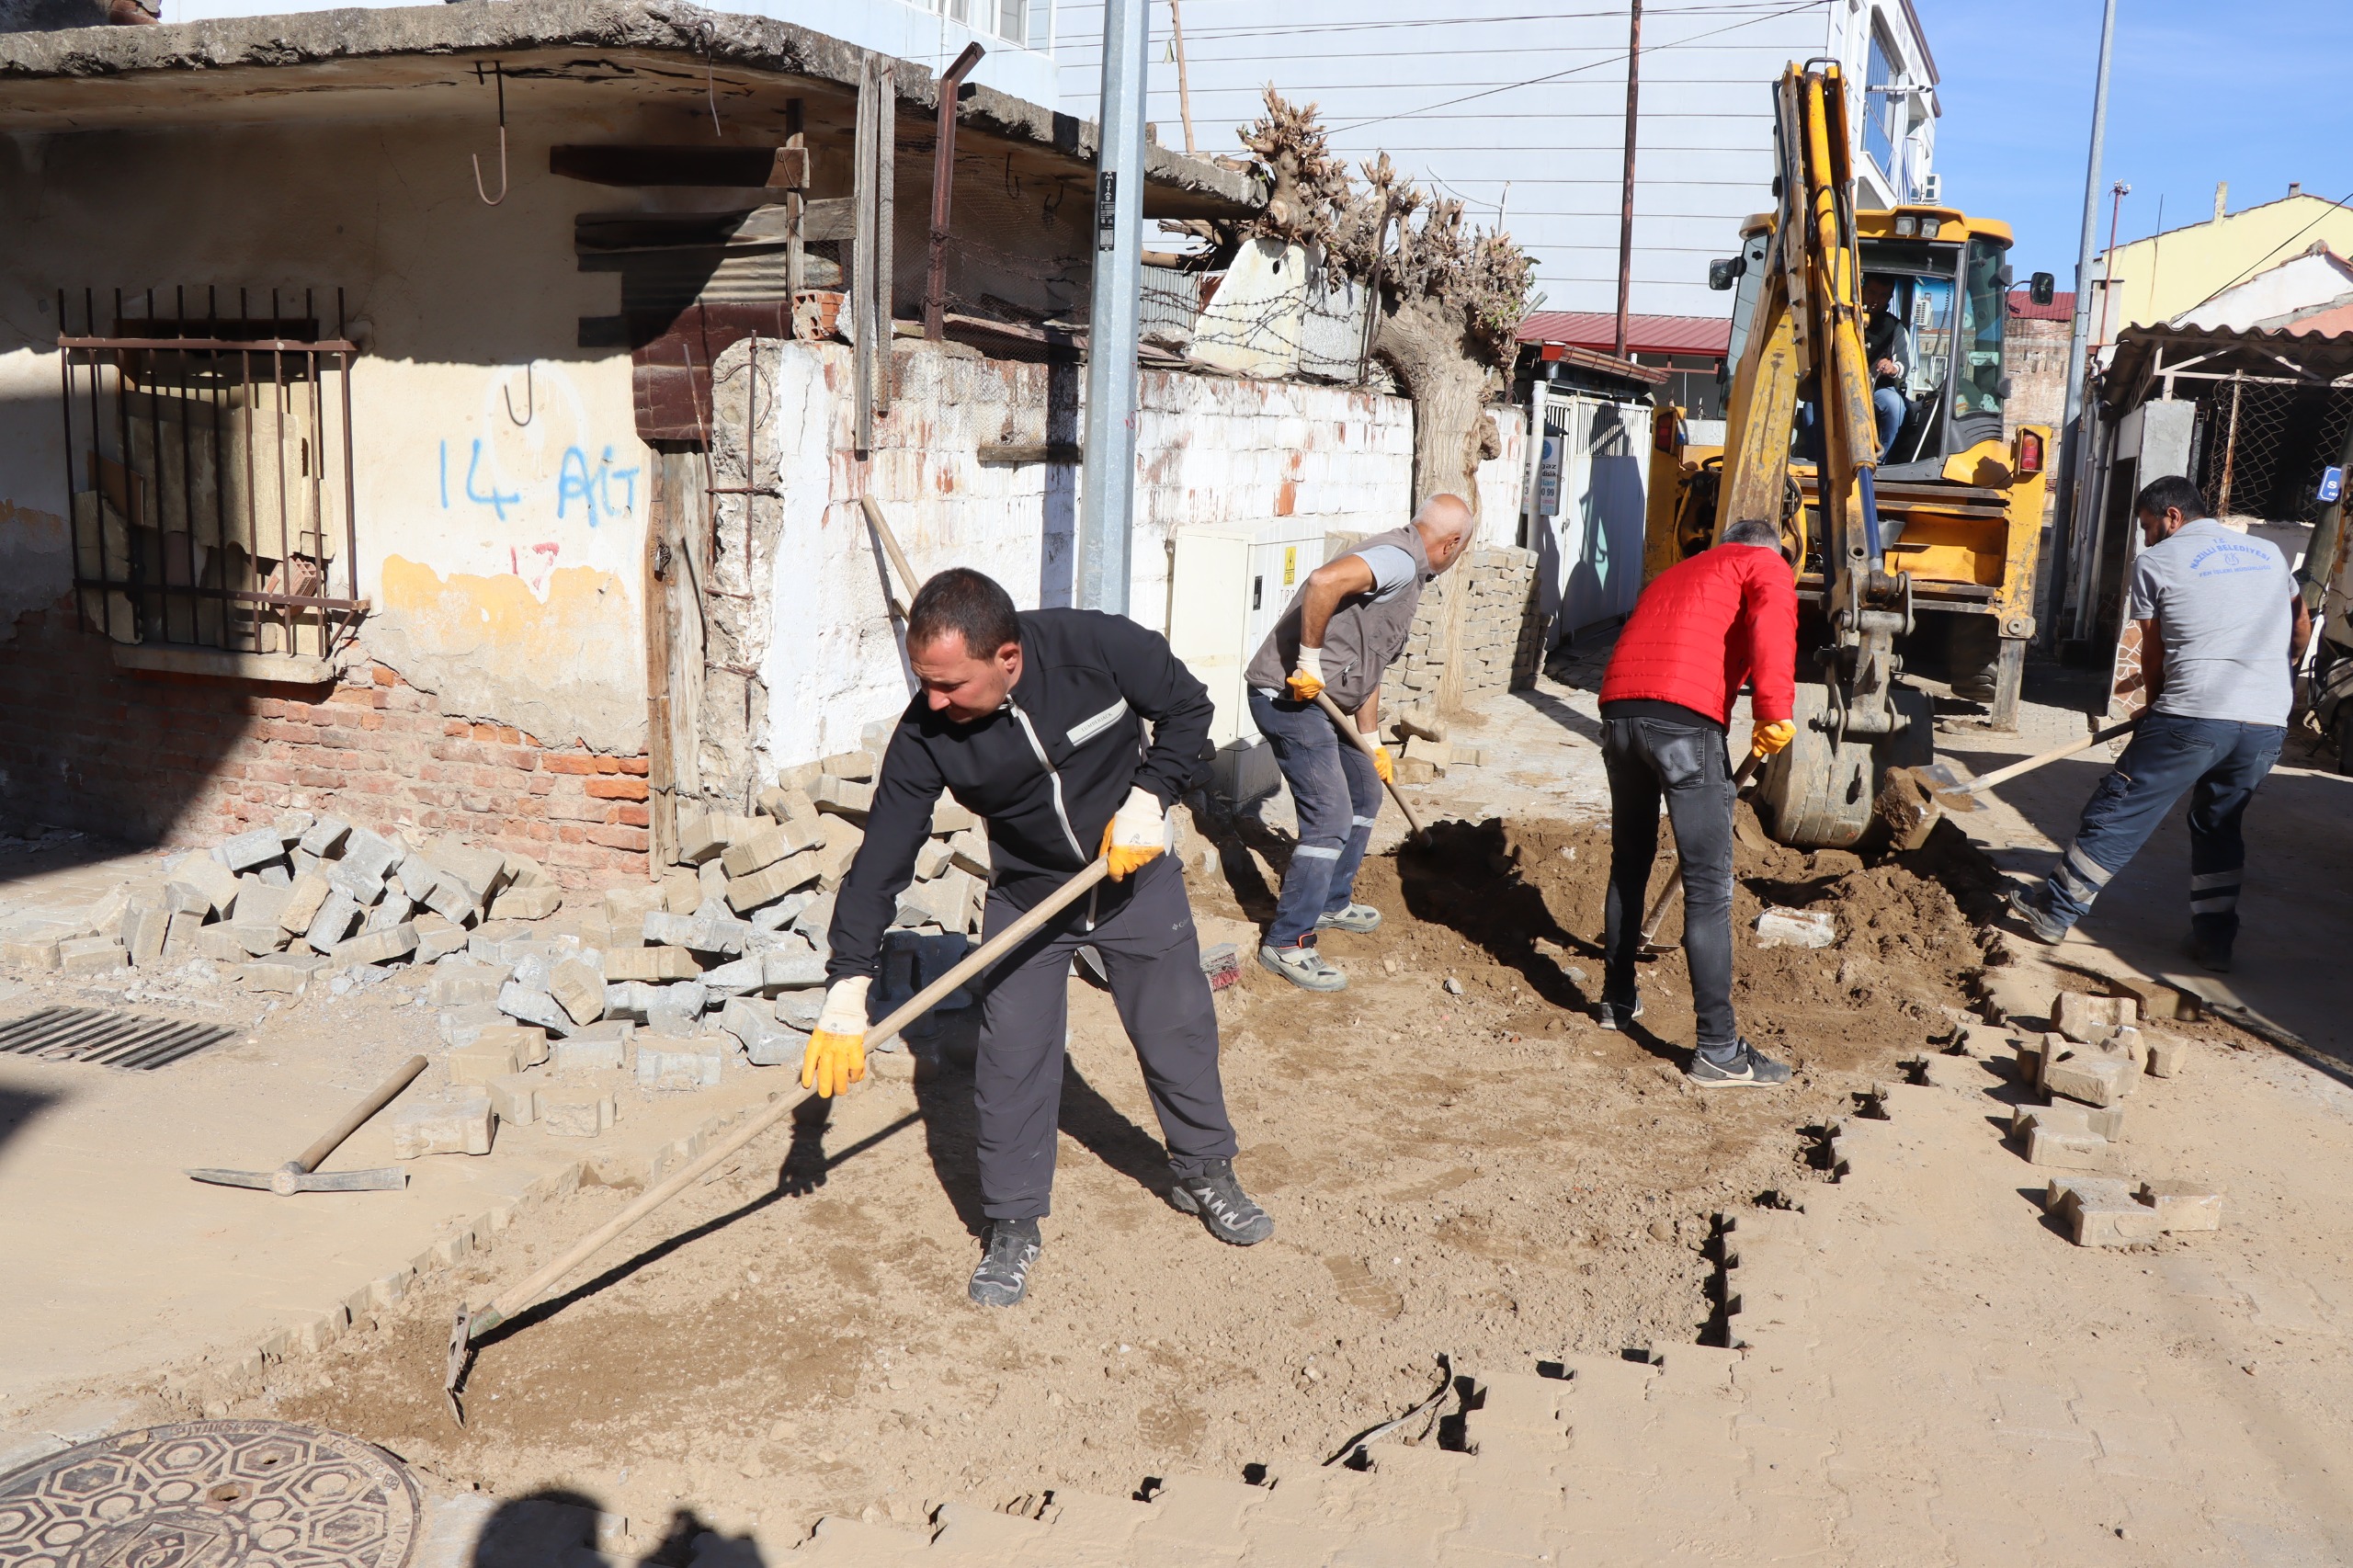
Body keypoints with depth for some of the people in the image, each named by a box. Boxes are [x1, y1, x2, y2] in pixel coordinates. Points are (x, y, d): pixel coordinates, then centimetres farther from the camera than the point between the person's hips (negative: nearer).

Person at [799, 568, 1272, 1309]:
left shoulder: (1101, 647, -28)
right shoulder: (925, 734, -24)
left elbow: (1188, 708, -10)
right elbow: (881, 858, -21)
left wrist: (1148, 796, -24)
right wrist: (847, 986, -27)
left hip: (1137, 876, 0)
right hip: (1025, 895, 0)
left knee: (1179, 1029, 10)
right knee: (1011, 1058, -4)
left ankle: (1204, 1171, 35)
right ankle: (1013, 1227, 15)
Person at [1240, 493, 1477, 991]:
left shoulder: (1405, 575, 20)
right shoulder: (1399, 559, -14)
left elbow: (1368, 668, 27)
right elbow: (1325, 581, -34)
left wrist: (1373, 743, 32)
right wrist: (1310, 661, -26)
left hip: (1321, 698, 11)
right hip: (1290, 696, -11)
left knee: (1364, 792, 23)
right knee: (1331, 820, -10)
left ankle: (1332, 902, 40)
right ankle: (1286, 943, 0)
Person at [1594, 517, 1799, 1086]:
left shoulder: (1677, 572, 35)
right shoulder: (1765, 565, 16)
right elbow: (1772, 619, -10)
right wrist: (1775, 710, -17)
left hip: (1618, 711, 7)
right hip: (1684, 719, -7)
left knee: (1628, 864, 23)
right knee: (1709, 886, -3)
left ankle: (1618, 1001, 37)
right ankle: (1718, 1050, -1)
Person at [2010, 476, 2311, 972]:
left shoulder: (2156, 562, 4)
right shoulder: (2269, 552, 19)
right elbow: (2301, 629, 30)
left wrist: (2155, 704, 25)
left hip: (2194, 715, -5)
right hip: (2268, 725, 5)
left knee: (2120, 811, 4)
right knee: (2219, 824, 21)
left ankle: (2056, 911, 11)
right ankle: (2214, 940, 20)